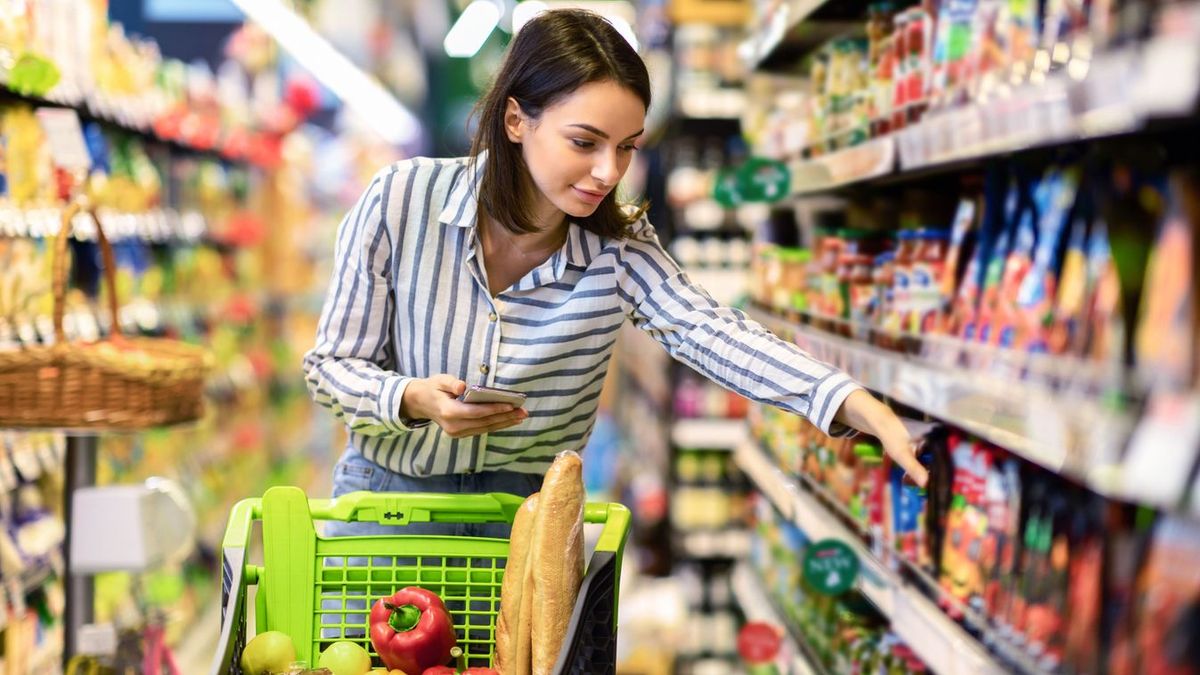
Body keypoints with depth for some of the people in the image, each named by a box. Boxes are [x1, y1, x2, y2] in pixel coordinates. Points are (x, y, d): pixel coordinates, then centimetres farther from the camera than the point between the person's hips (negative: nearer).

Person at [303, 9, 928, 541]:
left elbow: (714, 334, -27)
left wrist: (860, 407, -44)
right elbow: (331, 364, -7)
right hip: (390, 490, -1)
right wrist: (415, 399, -30)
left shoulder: (619, 250, -10)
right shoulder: (400, 202, -14)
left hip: (531, 510, 1)